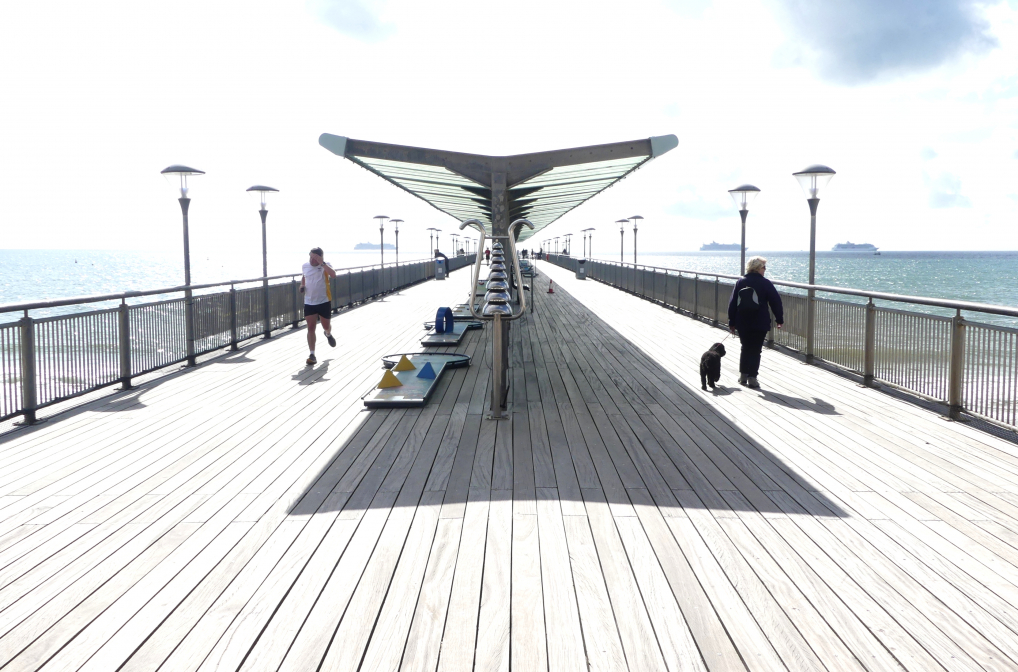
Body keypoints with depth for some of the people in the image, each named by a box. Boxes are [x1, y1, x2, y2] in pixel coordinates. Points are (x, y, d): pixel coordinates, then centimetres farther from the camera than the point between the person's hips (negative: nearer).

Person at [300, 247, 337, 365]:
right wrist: (302, 286, 6)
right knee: (311, 328, -5)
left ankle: (328, 334, 52)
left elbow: (333, 274, -32)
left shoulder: (325, 266, -10)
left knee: (326, 326, 13)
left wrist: (322, 262, -35)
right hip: (309, 302, 2)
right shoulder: (305, 266, 3)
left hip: (324, 301, -2)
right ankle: (312, 355, -3)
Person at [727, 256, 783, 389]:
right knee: (755, 350, 2)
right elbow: (776, 302, -4)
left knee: (745, 348, 17)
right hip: (760, 324, -4)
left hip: (742, 323, 4)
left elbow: (732, 303, 5)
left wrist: (732, 322, 10)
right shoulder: (765, 283, -6)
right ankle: (752, 378, -1)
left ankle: (743, 376, 18)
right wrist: (779, 319, 9)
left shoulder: (740, 282, 4)